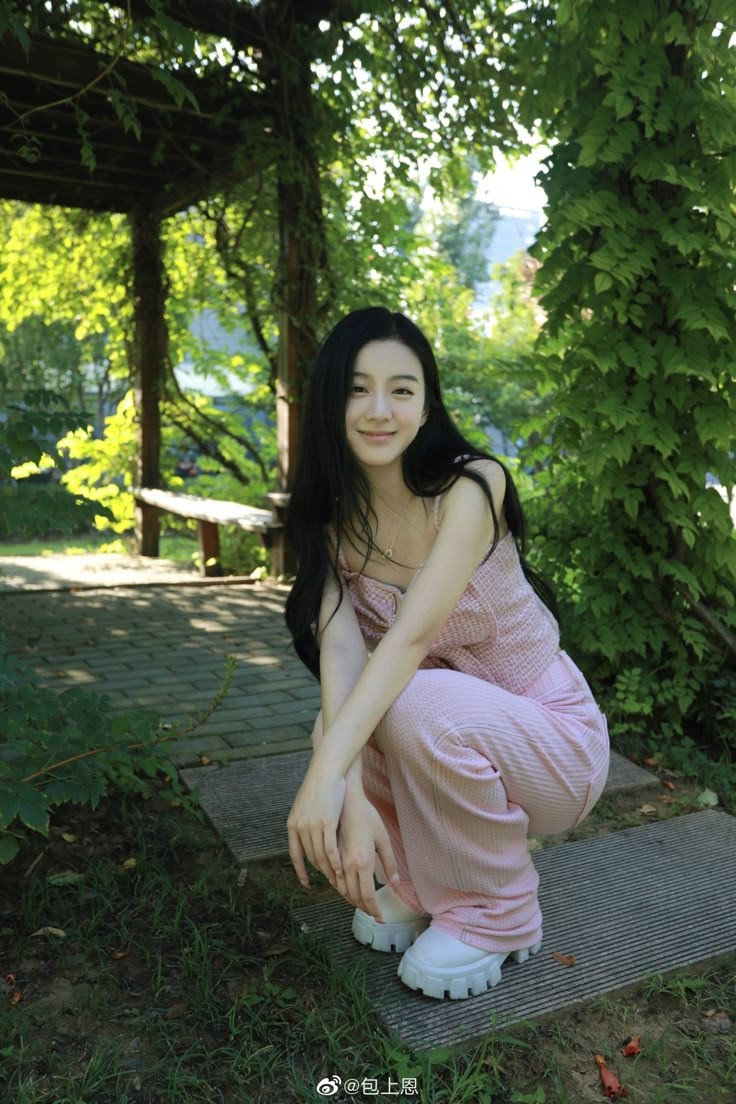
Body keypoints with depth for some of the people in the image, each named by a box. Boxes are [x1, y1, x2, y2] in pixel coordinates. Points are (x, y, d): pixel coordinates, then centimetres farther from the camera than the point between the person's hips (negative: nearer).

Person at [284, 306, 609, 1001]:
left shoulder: (470, 486, -20)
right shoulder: (332, 518, -6)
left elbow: (411, 635, -33)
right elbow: (340, 644, -23)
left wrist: (327, 772, -44)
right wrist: (351, 796, -37)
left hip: (551, 742, -4)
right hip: (438, 734, 4)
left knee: (419, 704, -33)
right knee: (340, 727, -25)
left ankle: (496, 915, -5)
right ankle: (423, 888, 6)